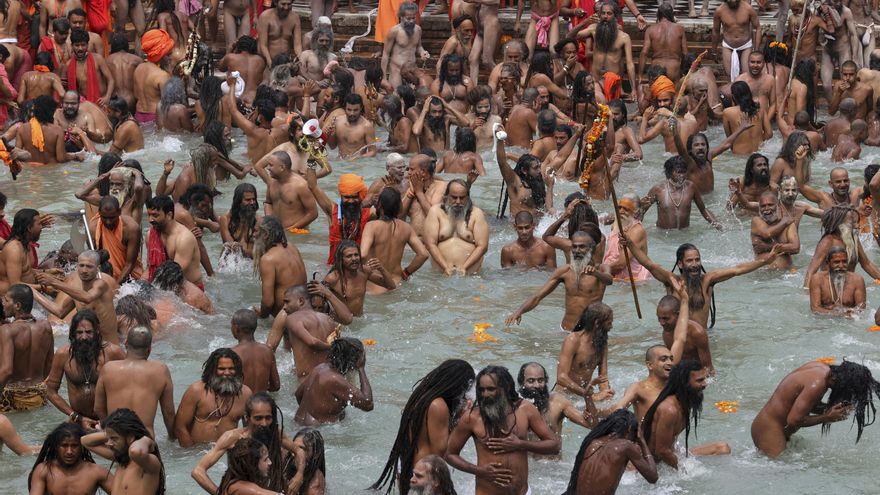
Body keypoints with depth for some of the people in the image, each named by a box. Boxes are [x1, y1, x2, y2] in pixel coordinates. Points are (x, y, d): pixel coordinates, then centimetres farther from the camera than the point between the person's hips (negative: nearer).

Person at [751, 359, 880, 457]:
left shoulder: (821, 368, 0)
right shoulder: (817, 384, -27)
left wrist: (830, 410, -5)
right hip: (770, 430, -10)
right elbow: (794, 420, -25)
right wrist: (827, 417, -17)